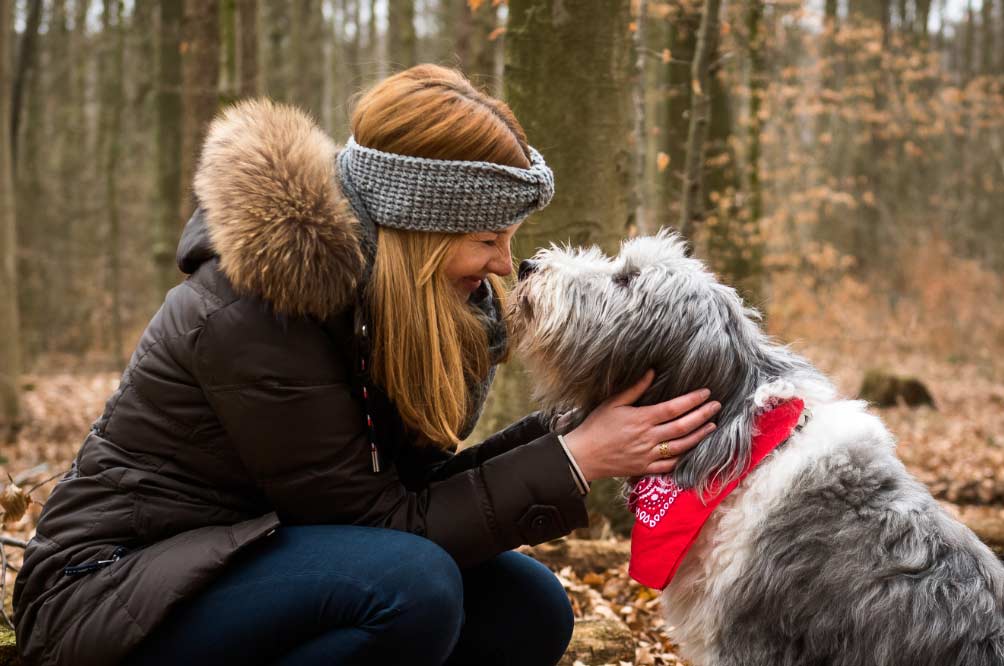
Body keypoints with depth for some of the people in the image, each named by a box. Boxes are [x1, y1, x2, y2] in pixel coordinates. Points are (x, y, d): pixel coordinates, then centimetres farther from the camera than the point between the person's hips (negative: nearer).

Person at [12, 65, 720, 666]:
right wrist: (574, 461, -23)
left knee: (529, 609, -6)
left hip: (261, 556, 8)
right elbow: (379, 520, -23)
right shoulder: (254, 309, -27)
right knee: (410, 583, -31)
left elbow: (412, 485, -4)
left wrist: (570, 433, -16)